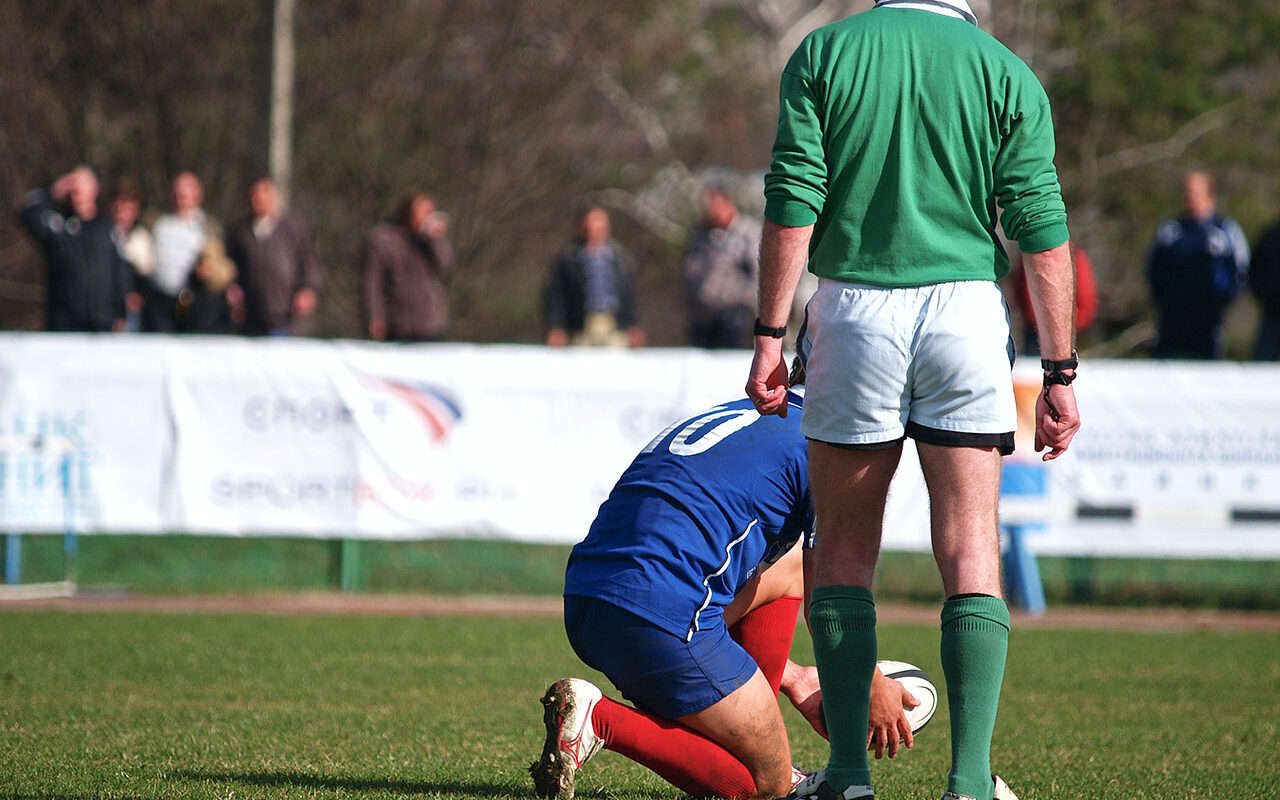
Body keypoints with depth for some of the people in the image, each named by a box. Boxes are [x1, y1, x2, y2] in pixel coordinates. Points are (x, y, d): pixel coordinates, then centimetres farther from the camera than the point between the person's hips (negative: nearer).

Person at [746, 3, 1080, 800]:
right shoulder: (1006, 74, 4)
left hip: (854, 310, 0)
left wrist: (770, 336, -1)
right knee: (971, 551, 2)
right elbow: (1042, 231, -1)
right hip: (966, 310, 0)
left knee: (845, 547, 11)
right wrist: (1060, 373, 1)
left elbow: (792, 204, -3)